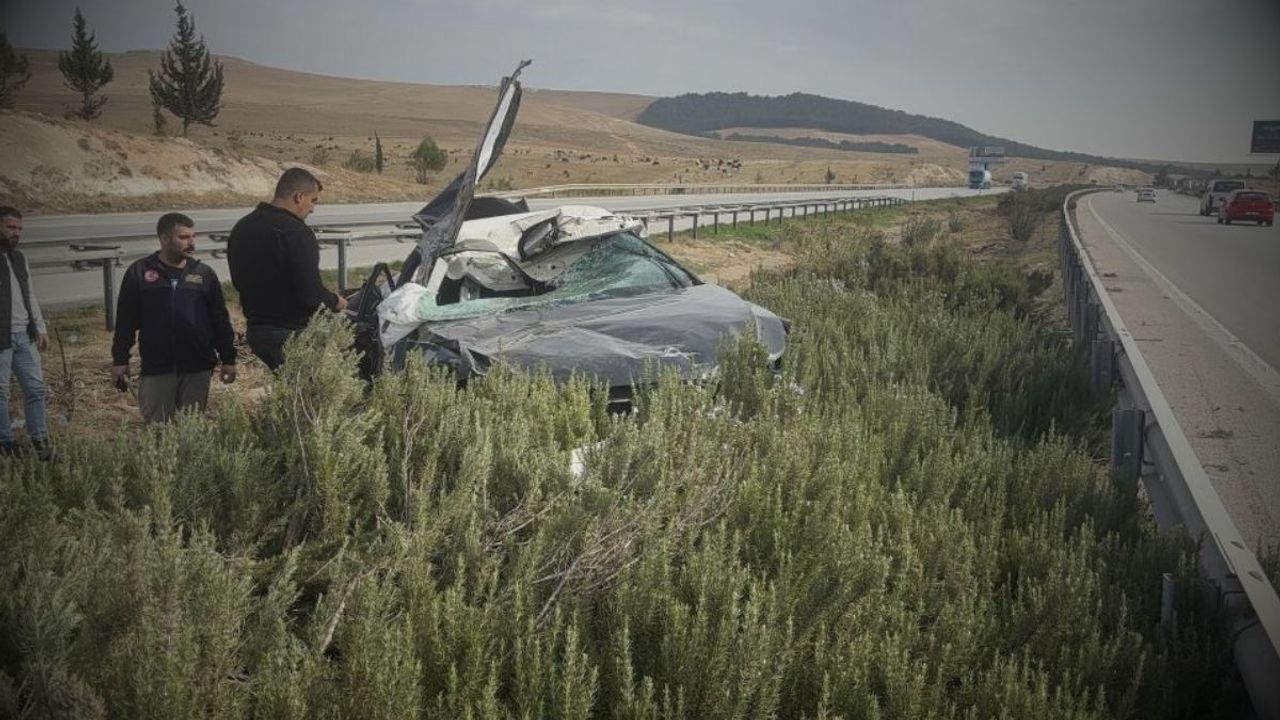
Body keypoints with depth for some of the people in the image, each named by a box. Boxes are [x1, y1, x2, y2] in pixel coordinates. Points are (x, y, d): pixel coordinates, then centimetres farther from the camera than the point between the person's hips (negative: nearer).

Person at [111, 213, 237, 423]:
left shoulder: (204, 273, 7)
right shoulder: (139, 273, 2)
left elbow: (220, 320, 9)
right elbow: (126, 321, 4)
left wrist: (228, 359, 7)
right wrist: (120, 360, 2)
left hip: (198, 368, 2)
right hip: (155, 368, -1)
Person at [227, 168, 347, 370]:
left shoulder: (241, 228, 8)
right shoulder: (297, 233, -19)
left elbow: (239, 281, 18)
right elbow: (311, 294, -22)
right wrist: (335, 301, -2)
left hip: (255, 330, 8)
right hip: (292, 335, -8)